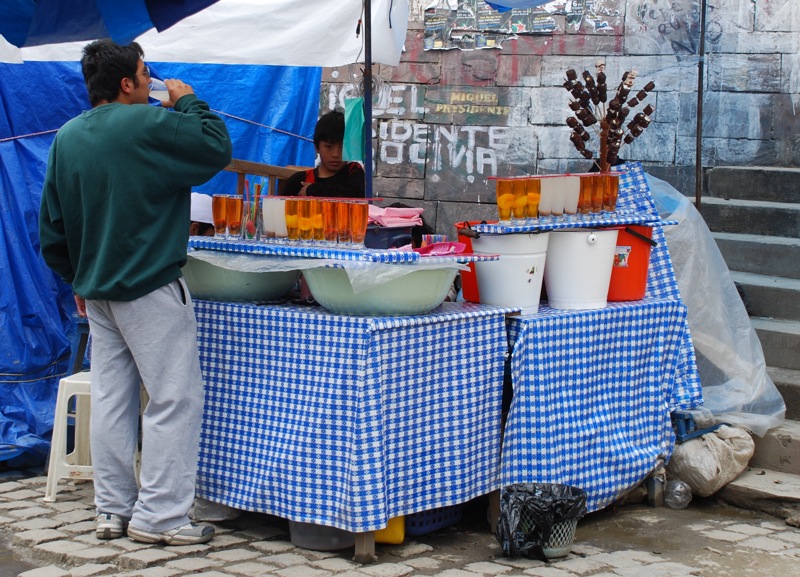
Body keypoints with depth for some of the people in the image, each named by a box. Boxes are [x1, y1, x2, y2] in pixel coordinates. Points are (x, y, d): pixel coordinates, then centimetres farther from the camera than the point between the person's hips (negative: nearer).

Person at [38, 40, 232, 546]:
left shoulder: (67, 137, 9)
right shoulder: (151, 124, -15)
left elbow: (51, 224, 14)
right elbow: (217, 148, -8)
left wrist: (77, 278, 23)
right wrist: (189, 102, 5)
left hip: (97, 290, 8)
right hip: (151, 286, -8)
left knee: (111, 399, 11)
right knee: (174, 398, -2)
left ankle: (113, 510, 17)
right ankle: (159, 515, -1)